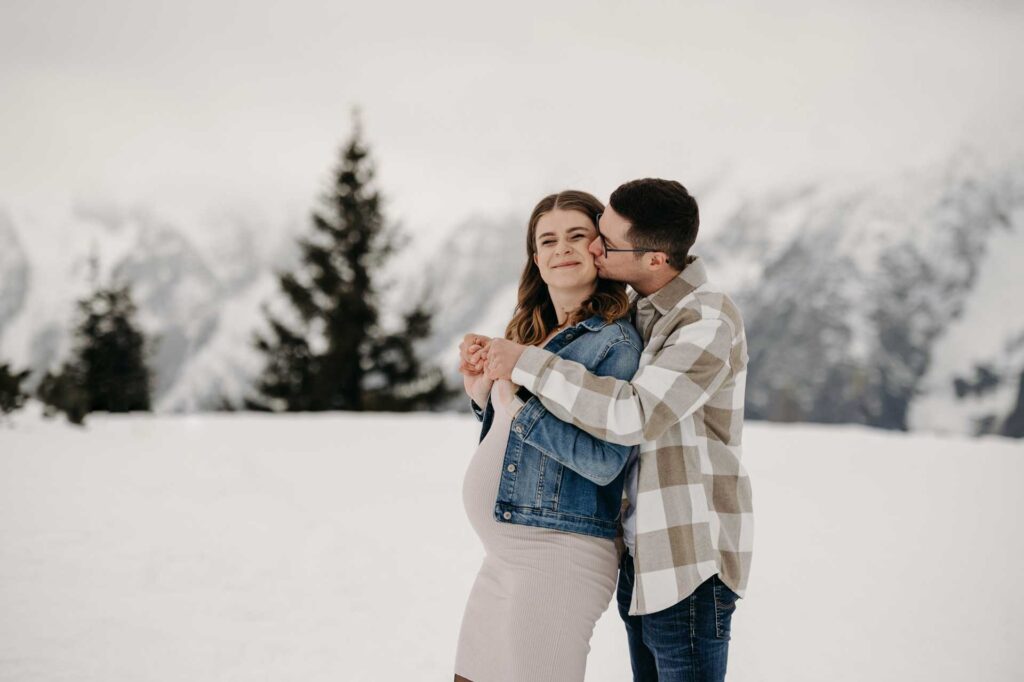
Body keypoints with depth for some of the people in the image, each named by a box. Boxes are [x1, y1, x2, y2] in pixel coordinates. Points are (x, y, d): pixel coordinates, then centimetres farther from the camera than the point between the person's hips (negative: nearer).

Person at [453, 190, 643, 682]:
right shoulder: (531, 335, 14)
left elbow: (604, 463, -21)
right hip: (504, 557, 9)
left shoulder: (616, 342, -11)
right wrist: (483, 397, 4)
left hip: (557, 555, -9)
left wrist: (519, 405, -19)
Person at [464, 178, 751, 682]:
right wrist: (503, 357, 6)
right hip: (642, 557, 9)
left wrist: (526, 363, -22)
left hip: (689, 565, -9)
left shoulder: (709, 322, -17)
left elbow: (634, 415, -29)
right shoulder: (637, 312, 10)